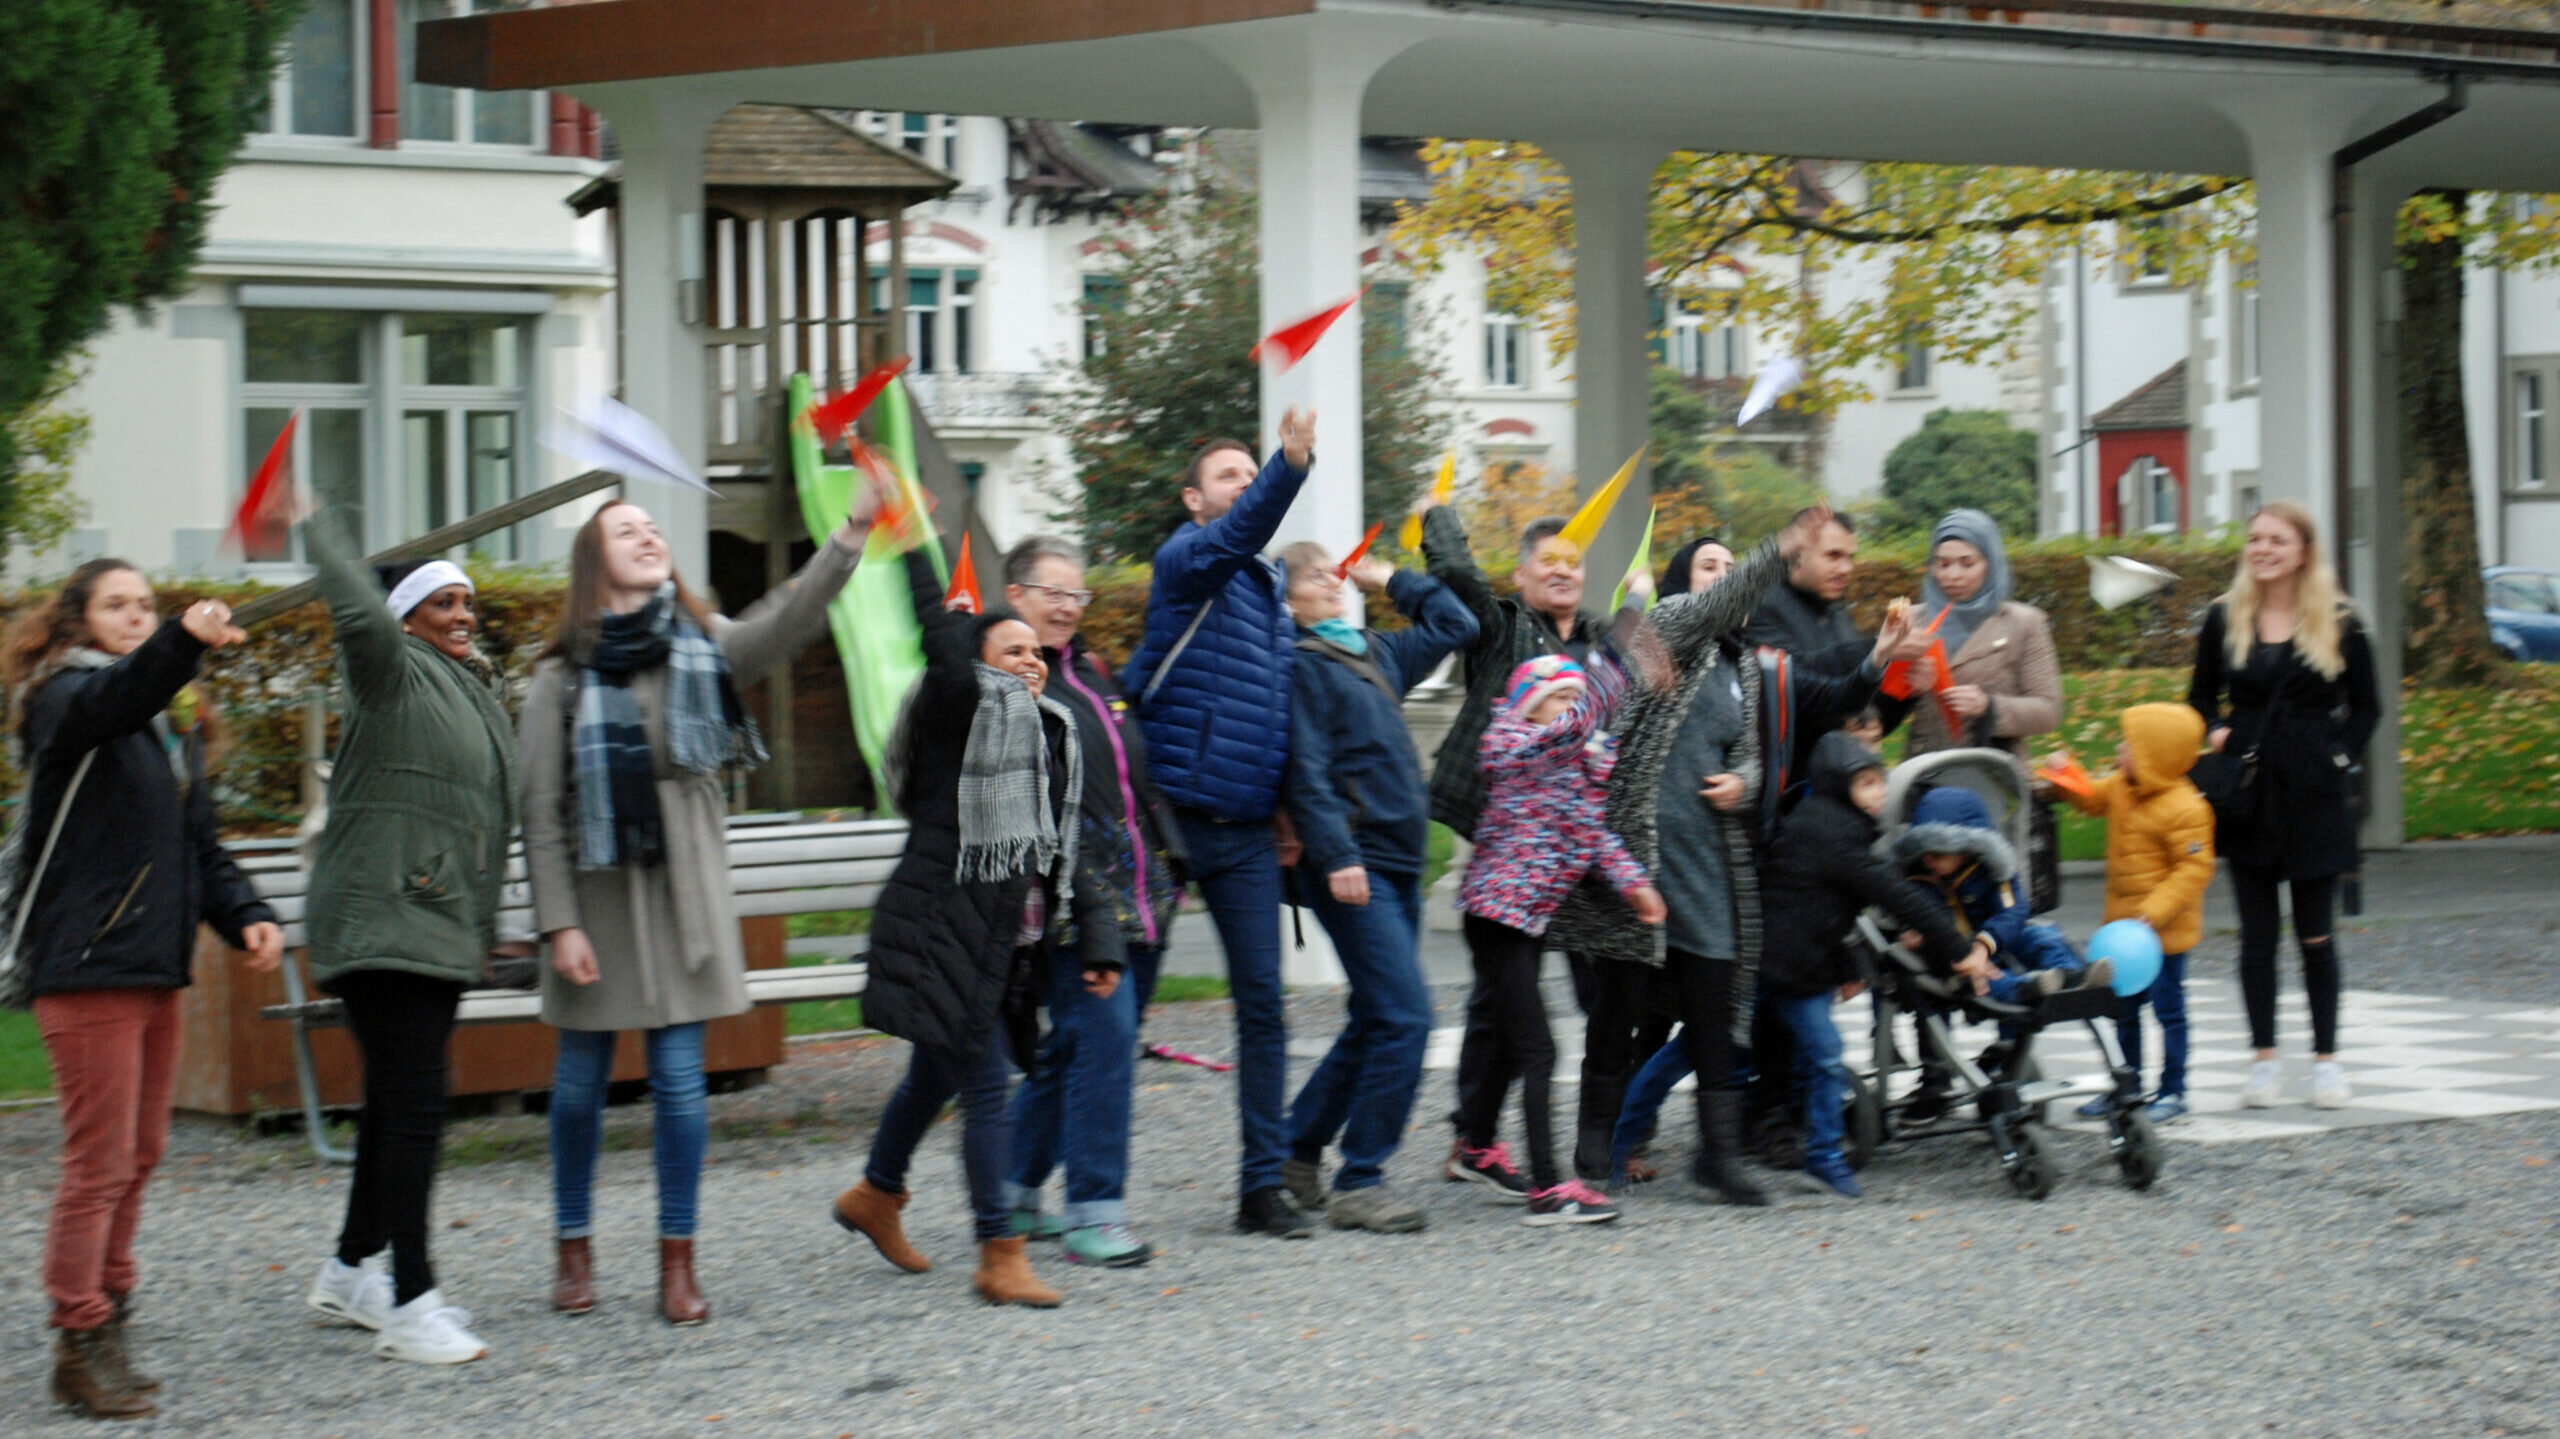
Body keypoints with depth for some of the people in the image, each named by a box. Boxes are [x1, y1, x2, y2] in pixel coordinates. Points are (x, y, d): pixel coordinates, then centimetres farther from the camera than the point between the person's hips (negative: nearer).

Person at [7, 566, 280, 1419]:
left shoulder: (172, 725, 19)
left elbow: (199, 844, 20)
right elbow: (115, 699, -32)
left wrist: (243, 915, 2)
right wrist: (183, 643, -50)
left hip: (155, 965, 8)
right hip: (86, 965, -8)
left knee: (138, 1157, 13)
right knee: (101, 1162, -8)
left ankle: (106, 1327, 23)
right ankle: (80, 1346, -2)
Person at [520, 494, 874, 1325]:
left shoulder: (702, 648, 4)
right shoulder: (564, 676, -2)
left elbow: (789, 622, -14)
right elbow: (541, 811, -2)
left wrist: (853, 533, -28)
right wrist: (559, 923, -9)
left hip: (684, 893, 1)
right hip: (598, 893, -1)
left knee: (680, 1078, 0)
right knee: (582, 1080, 8)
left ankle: (677, 1261, 7)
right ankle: (573, 1247, 23)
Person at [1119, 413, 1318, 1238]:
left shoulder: (1269, 582, 17)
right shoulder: (1187, 560, -4)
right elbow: (1234, 537, -27)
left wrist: (1283, 804, 14)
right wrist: (1291, 466, -43)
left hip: (1247, 829, 6)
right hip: (1171, 818, -6)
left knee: (1263, 1002, 3)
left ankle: (1263, 1185, 8)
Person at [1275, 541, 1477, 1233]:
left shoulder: (1377, 652, 18)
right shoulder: (1297, 664, -6)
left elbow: (1455, 626, 29)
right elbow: (1306, 770, -14)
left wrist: (1392, 580, 23)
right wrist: (1337, 856, -22)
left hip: (1398, 861, 9)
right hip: (1353, 865, -9)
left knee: (1377, 1020, 13)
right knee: (1404, 1015, -14)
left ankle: (1298, 1149, 25)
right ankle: (1359, 1183, -9)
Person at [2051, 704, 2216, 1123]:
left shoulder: (2184, 808, -21)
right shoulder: (2121, 789, 4)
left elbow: (2194, 868, -22)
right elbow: (2091, 798, 24)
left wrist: (2155, 911, -28)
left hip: (2163, 931, -9)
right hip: (2123, 923, 9)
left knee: (2168, 1009, 1)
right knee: (2123, 1008, 16)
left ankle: (2172, 1091, 11)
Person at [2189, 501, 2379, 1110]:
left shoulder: (2339, 625, 0)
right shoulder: (2224, 620, 5)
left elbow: (2366, 707, 7)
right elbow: (2202, 698, 14)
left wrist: (2340, 757, -5)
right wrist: (2214, 735, -5)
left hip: (2314, 793, -2)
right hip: (2247, 795, 2)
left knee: (2315, 933, 5)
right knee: (2257, 933, 4)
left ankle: (2326, 1059, 14)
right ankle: (2264, 1060, 9)